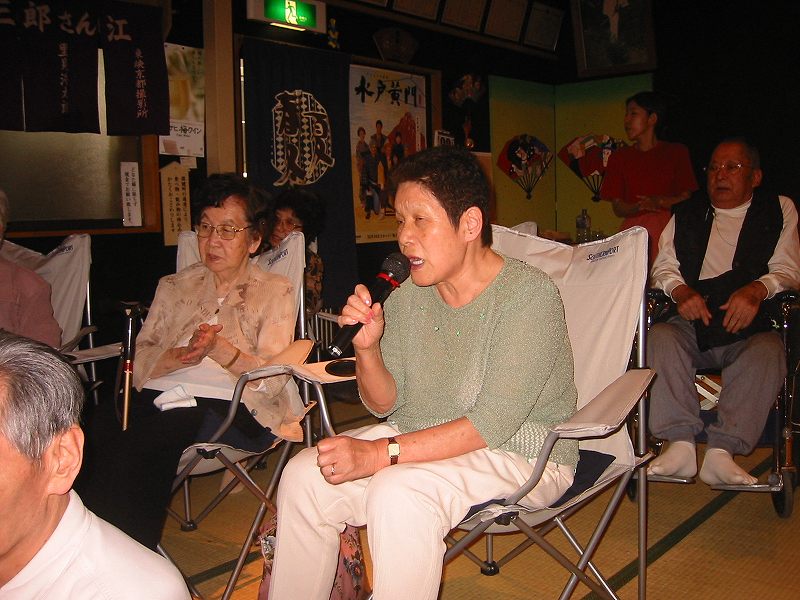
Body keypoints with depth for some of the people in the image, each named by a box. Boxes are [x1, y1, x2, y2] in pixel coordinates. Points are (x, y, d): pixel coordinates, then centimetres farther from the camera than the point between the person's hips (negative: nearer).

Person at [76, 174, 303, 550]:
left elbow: (272, 378, -1)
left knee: (152, 438, -35)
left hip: (231, 406, -3)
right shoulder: (174, 287, 23)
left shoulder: (275, 292, 11)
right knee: (95, 432, -30)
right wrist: (182, 355, -10)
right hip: (162, 397, 4)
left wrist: (218, 349, -17)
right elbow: (140, 362, 11)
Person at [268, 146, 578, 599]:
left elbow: (493, 424, -24)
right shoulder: (409, 297, 0)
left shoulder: (529, 294, -19)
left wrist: (381, 453, -29)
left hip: (521, 455, -6)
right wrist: (367, 348, -16)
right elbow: (386, 404, 5)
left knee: (399, 493, -31)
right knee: (304, 476, -9)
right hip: (423, 441, 6)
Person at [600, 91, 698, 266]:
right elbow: (618, 208, 6)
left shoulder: (677, 152, 10)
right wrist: (642, 207, -12)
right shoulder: (619, 157, 12)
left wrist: (659, 202, -10)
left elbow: (686, 199, 6)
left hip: (669, 228, -1)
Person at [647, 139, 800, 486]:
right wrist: (680, 290, -13)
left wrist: (757, 289, -20)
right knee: (660, 338, -29)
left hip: (749, 326, -1)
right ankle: (681, 444, -31)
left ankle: (721, 451, -34)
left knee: (768, 352, -33)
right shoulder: (687, 215, 22)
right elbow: (663, 267, 12)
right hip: (693, 323, 2)